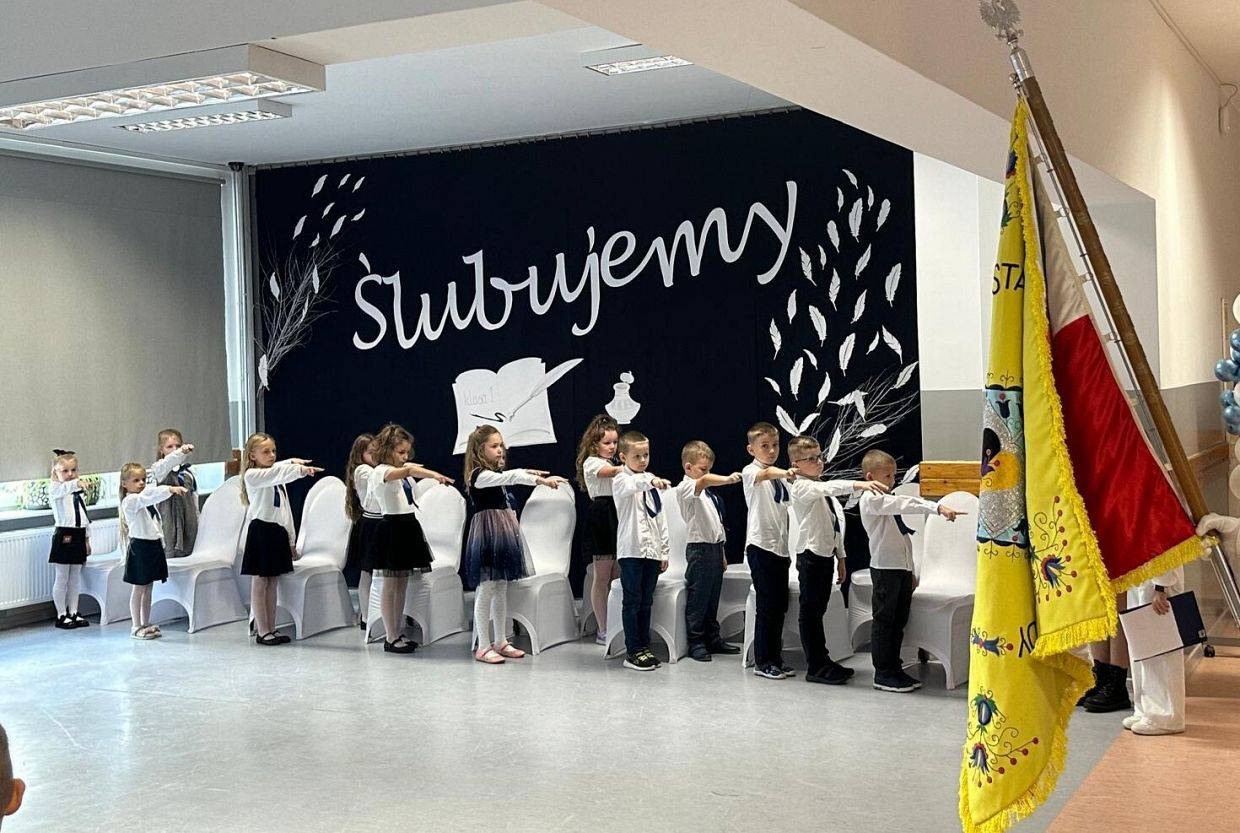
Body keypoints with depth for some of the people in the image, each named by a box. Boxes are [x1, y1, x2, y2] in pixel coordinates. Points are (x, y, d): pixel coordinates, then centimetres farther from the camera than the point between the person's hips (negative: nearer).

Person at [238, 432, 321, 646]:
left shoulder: (278, 478, 18)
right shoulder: (252, 475, -7)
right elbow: (274, 474, -29)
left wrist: (291, 541, 15)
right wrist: (298, 468, -42)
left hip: (278, 531, 8)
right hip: (261, 530, -8)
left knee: (272, 583, 10)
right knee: (259, 583, -1)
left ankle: (270, 629, 14)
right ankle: (262, 632, 2)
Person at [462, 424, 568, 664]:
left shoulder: (497, 473, 15)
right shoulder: (479, 475, -14)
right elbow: (507, 478, -28)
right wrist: (540, 480, -37)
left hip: (504, 532, 9)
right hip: (487, 533, -9)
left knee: (501, 589, 12)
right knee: (486, 590, -5)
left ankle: (500, 641, 19)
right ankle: (483, 647, -1)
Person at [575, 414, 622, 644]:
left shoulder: (615, 462, 21)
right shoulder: (591, 463, -7)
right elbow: (611, 471, -27)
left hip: (617, 516, 8)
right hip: (601, 516, -8)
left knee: (617, 575, 7)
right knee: (602, 577, -2)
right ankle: (603, 630, 3)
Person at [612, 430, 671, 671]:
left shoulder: (651, 481, 14)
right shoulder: (621, 480, -4)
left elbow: (660, 517, 16)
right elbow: (632, 486, -31)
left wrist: (665, 551, 14)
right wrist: (650, 481, -50)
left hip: (652, 550, 6)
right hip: (631, 550, -6)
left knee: (646, 602, 11)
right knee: (632, 601, -3)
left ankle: (644, 647, 18)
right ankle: (633, 651, 1)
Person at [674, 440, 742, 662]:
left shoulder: (708, 492, 19)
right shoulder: (684, 488, -10)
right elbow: (703, 481, -33)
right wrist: (728, 479, -49)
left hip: (715, 547, 9)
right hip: (699, 548, -8)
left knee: (713, 596, 14)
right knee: (698, 596, -3)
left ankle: (713, 638, 22)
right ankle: (696, 642, 4)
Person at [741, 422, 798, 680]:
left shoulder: (779, 476, 15)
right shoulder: (750, 471, -8)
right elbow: (764, 474, -33)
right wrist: (784, 473, -52)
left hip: (780, 545, 7)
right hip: (760, 544, -7)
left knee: (780, 605, 9)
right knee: (766, 605, -5)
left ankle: (775, 658, 19)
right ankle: (762, 661, 3)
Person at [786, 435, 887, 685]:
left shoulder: (823, 490, 14)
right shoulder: (801, 488, -14)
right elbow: (828, 488, -35)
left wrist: (840, 557, 19)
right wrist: (858, 485, -49)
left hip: (826, 555, 9)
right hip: (811, 555, -9)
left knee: (818, 609, 17)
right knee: (810, 611, -1)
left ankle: (823, 660, 25)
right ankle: (816, 667, 3)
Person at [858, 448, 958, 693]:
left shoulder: (888, 501, 18)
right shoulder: (872, 499, -10)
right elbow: (906, 504, -24)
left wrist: (910, 572, 19)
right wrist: (938, 508, -33)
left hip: (902, 568, 9)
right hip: (885, 569, -9)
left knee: (899, 621, 13)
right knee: (884, 622, -2)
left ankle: (894, 669, 21)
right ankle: (883, 674, 4)